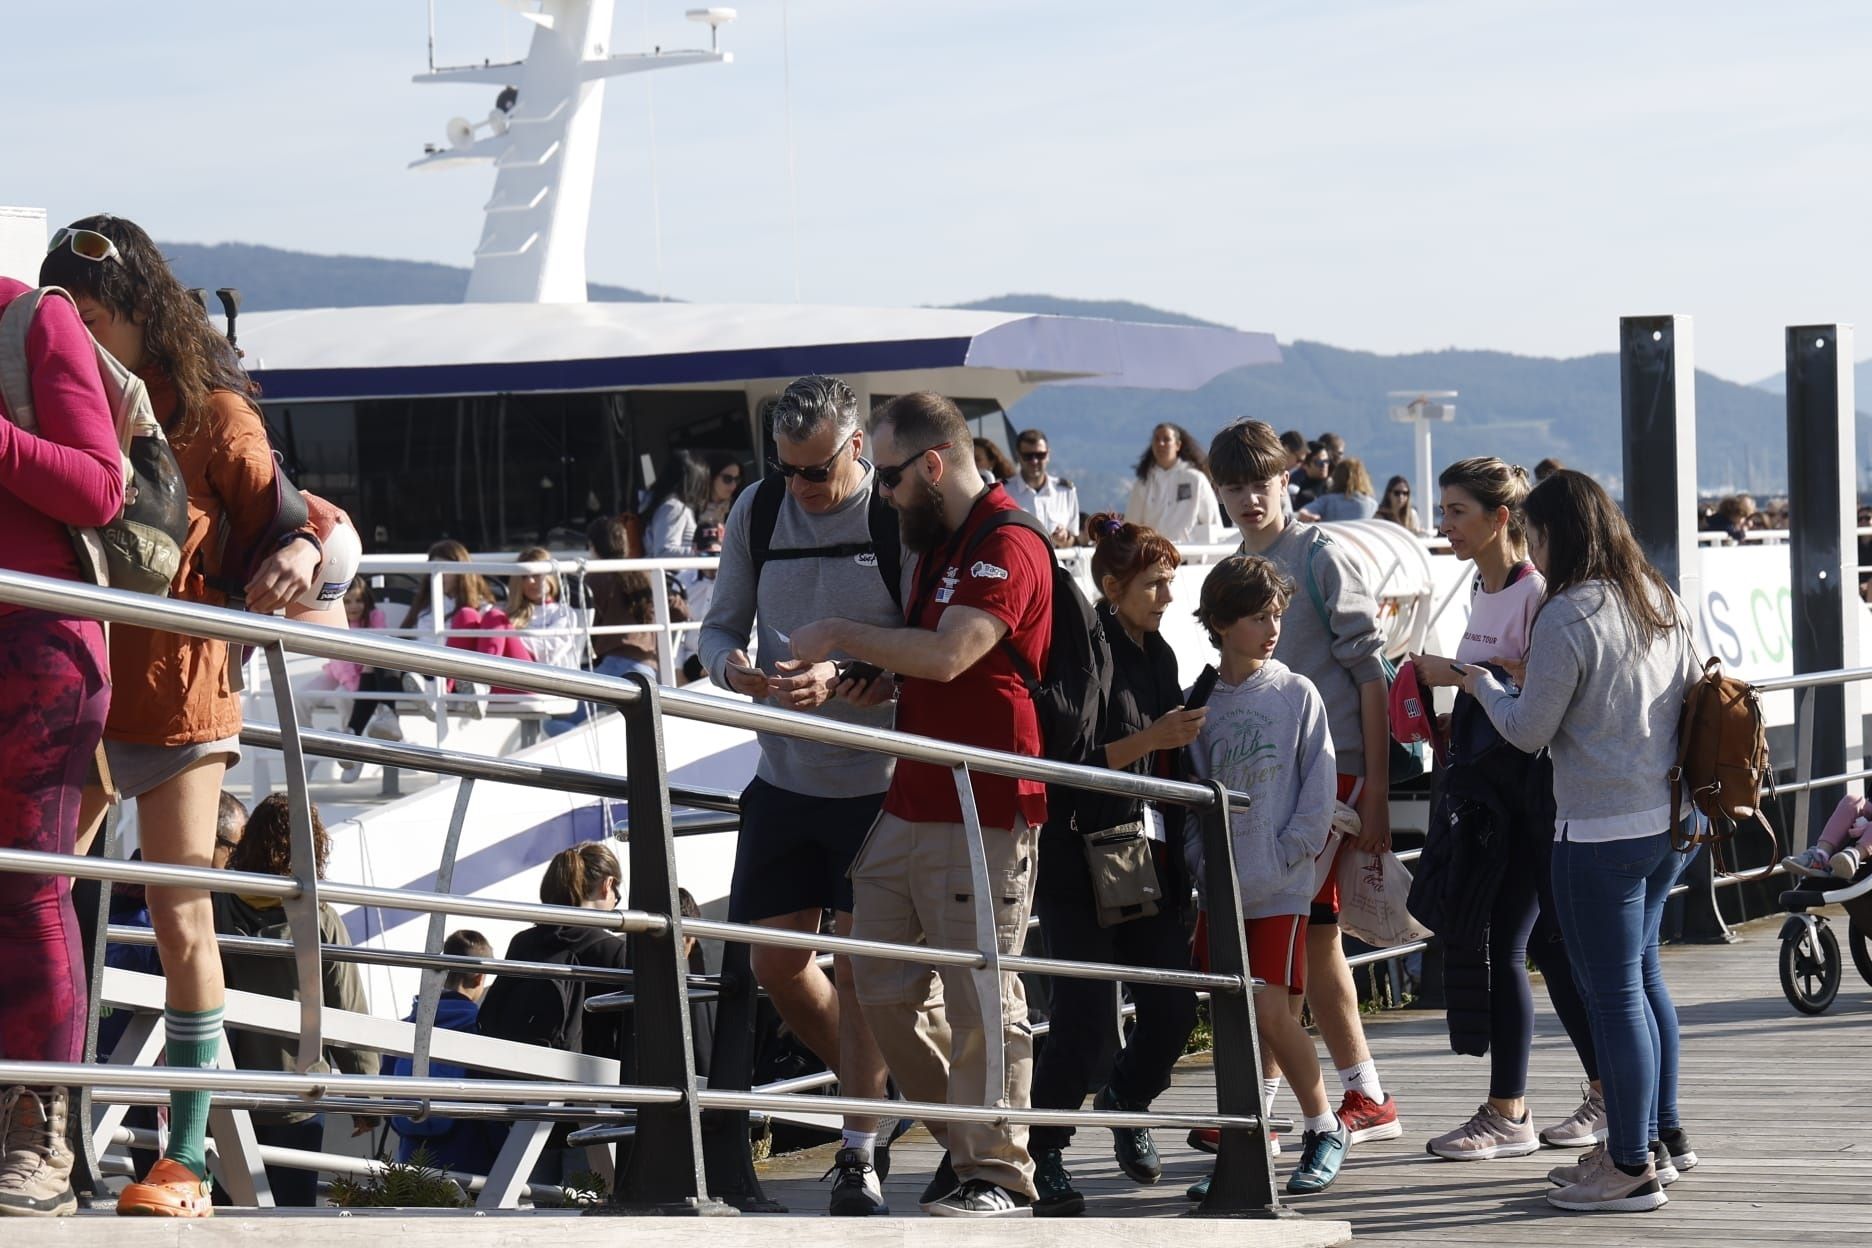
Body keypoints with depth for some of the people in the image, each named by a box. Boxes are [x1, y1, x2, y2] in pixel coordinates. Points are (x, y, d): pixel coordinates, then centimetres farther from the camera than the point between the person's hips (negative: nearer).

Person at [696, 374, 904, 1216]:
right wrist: (732, 666, -16)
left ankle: (860, 1153, 4)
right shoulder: (756, 511, 3)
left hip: (880, 778, -5)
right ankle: (877, 1094, 28)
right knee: (773, 961, 5)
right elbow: (720, 625, 8)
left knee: (857, 962, -5)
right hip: (786, 776, 5)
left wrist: (844, 680, -29)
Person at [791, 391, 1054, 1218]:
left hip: (983, 815, -10)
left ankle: (997, 1174, 1)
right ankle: (965, 1140, 20)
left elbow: (947, 655, -22)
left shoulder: (1008, 547, -11)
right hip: (908, 807, 10)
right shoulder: (936, 546, 20)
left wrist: (840, 637, -11)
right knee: (881, 989, 8)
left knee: (980, 998, -6)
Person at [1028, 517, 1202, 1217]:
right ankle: (1041, 1154, 6)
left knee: (1172, 1011, 1)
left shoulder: (1158, 656, 15)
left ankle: (1125, 1101, 30)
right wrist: (1151, 740, -21)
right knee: (1086, 1022, -11)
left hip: (1151, 861, 7)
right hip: (1082, 862, -7)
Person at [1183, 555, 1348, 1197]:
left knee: (1272, 1014, -10)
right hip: (1220, 890, 3)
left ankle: (1324, 1128, 7)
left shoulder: (1297, 694, 0)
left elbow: (1319, 791, -1)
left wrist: (1283, 857, -9)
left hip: (1280, 887, -3)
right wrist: (1202, 861, -3)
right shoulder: (1201, 705, 7)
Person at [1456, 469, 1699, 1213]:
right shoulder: (1659, 601, 7)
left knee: (1614, 992, -1)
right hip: (1671, 819, 8)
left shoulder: (1567, 616, -16)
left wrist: (1480, 684, 8)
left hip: (1601, 831, -8)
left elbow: (1529, 731, -12)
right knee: (1641, 975, 21)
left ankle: (1632, 1167, 5)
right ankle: (1663, 1132, 30)